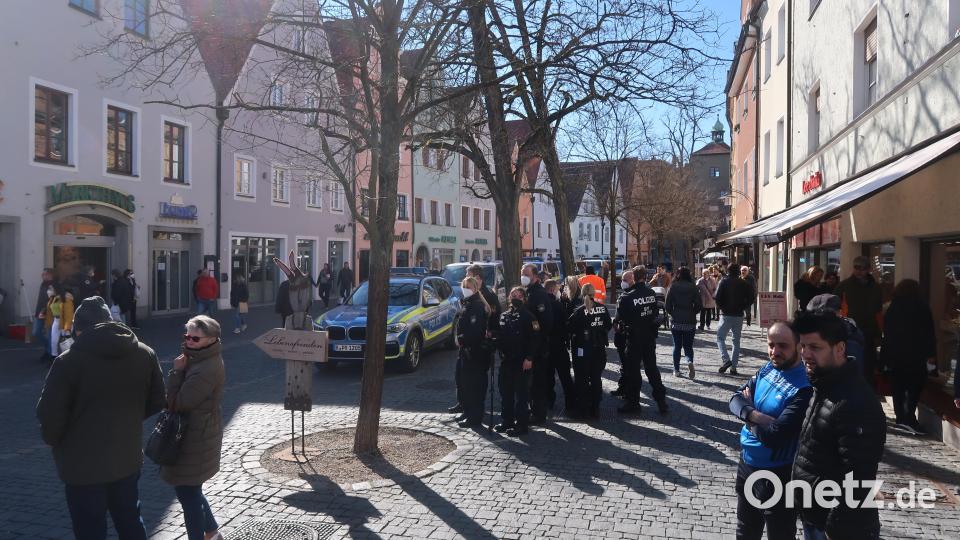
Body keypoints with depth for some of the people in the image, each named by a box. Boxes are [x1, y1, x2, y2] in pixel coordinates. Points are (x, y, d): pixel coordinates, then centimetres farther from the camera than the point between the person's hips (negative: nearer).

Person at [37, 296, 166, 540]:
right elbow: (156, 401, 5)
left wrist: (56, 443, 3)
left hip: (83, 465, -4)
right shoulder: (145, 354, -2)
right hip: (128, 458, 4)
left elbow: (49, 415, -16)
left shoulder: (68, 362, -17)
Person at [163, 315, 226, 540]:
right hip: (195, 437, 11)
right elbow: (184, 397, 11)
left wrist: (176, 371, -18)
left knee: (188, 494, 3)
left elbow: (177, 403, -23)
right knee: (190, 490, 23)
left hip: (194, 442, -11)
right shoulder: (202, 361, 7)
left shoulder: (206, 370, -26)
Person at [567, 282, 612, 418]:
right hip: (599, 348, 3)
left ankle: (582, 409, 10)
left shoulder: (579, 311, -14)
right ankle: (595, 408, 14)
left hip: (582, 349, -3)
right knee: (596, 378, 10)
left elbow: (570, 328, -10)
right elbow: (608, 325, 6)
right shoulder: (603, 308, -3)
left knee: (582, 379, 6)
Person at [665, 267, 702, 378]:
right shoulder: (694, 288, -3)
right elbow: (699, 306, -4)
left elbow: (668, 306, -7)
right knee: (688, 346, 10)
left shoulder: (673, 288, -5)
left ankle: (676, 370, 13)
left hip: (676, 322, 0)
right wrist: (692, 313, 14)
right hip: (690, 322, 0)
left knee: (677, 346, 11)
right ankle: (690, 362, -18)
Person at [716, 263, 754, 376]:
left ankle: (726, 359, -13)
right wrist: (743, 307, 7)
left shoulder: (724, 282, -5)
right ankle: (733, 366, 9)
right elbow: (751, 296, -3)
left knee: (720, 337, 8)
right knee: (736, 341, 10)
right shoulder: (743, 284, 4)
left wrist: (721, 307, 3)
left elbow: (718, 298, -12)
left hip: (726, 315, -3)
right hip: (739, 315, 3)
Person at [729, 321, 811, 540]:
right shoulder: (768, 369, -1)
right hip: (747, 462, 7)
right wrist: (755, 415, -25)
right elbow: (736, 399, -4)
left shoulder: (803, 388, -26)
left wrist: (747, 410, -12)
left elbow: (773, 435, -29)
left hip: (777, 475, -7)